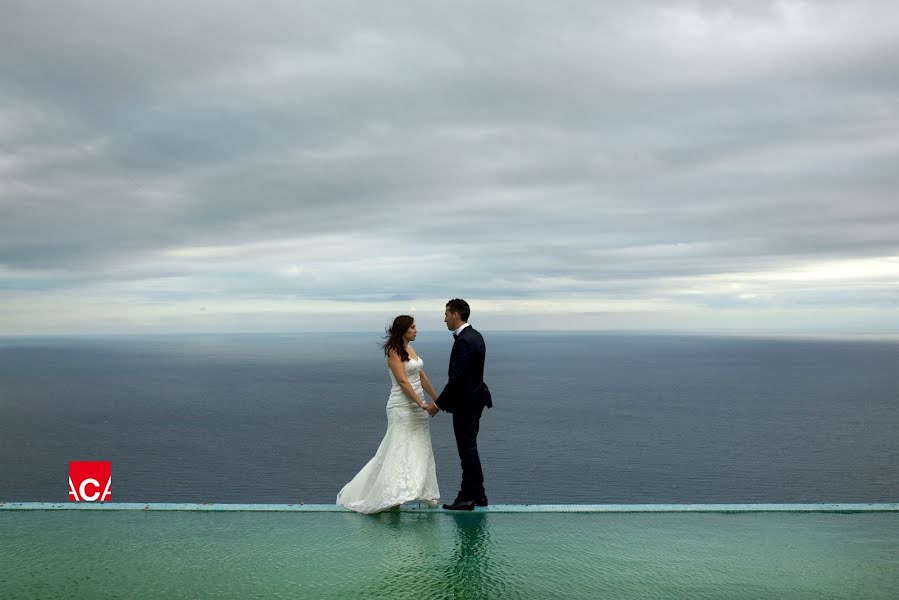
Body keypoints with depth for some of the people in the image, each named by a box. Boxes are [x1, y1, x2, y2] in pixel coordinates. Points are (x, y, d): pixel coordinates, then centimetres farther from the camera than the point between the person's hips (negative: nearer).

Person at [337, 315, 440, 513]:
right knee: (401, 449, -8)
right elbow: (402, 381, -20)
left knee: (419, 449, 12)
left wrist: (435, 398, 17)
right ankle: (392, 496, -4)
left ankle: (425, 492, 20)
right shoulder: (394, 352, -13)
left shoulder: (409, 349, 12)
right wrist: (421, 403, -24)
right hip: (402, 407, -8)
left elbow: (421, 376, 16)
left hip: (416, 406, 8)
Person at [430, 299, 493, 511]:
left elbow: (457, 378, -24)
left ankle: (467, 497, 8)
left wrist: (438, 404, -18)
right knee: (469, 448, 17)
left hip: (466, 403, -10)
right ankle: (478, 494, 24)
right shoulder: (475, 336, 10)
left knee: (467, 450, -1)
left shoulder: (464, 341, -21)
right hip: (474, 399, 10)